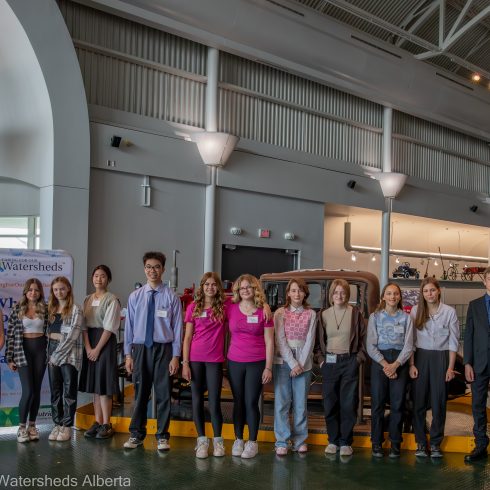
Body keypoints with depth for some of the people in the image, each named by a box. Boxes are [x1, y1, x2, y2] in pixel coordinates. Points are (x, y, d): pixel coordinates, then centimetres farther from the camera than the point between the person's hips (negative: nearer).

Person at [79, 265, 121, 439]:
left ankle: (106, 425, 3)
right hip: (89, 341, 6)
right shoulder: (87, 299, 11)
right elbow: (84, 325, 5)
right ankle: (97, 422, 16)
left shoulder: (112, 300, -7)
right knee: (94, 383, 9)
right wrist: (88, 347, -6)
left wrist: (97, 349, -12)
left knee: (104, 383, -5)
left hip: (106, 342, -6)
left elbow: (109, 328, -11)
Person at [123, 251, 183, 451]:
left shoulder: (171, 297, -3)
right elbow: (129, 326, 5)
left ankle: (162, 436, 20)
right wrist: (128, 354, 2)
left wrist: (176, 356, -7)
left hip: (163, 349, -2)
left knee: (163, 394, 6)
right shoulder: (135, 296, 3)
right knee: (140, 393, 11)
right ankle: (136, 434, 26)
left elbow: (177, 328, -3)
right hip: (140, 349, 2)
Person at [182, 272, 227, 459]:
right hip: (195, 359, 1)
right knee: (197, 401, 5)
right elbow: (187, 337, 3)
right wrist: (185, 363, -3)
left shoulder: (224, 307, 2)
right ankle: (202, 440, 19)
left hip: (215, 360, -1)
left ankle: (218, 440, 18)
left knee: (214, 402, 0)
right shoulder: (193, 307, 3)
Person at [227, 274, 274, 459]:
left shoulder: (263, 312, -2)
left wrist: (268, 367, -3)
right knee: (238, 402, 10)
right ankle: (238, 440, 23)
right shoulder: (230, 308, 1)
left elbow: (269, 342, 0)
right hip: (234, 362, 2)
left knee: (251, 402, 1)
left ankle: (252, 442, 14)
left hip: (257, 363, -2)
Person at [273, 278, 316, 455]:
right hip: (283, 361, -1)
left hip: (304, 363, 1)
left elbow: (310, 341, -1)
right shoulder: (280, 313, 1)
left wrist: (301, 364, -10)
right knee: (282, 402, -1)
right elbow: (280, 340, -5)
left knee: (300, 403, 6)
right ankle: (282, 441, 7)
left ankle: (300, 440, 18)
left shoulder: (311, 314, 5)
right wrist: (293, 363, -11)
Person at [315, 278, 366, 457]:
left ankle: (346, 441, 15)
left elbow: (363, 338, 2)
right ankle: (333, 440, 19)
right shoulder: (323, 315, 5)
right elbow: (318, 340, 11)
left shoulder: (355, 313, -1)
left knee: (348, 403, 2)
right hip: (329, 362, 2)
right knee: (330, 403, 6)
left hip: (350, 362, -2)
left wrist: (359, 358, -4)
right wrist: (320, 358, 2)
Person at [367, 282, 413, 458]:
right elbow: (370, 346, -1)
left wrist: (395, 364, -12)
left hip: (400, 362, 1)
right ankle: (376, 443, 11)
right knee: (377, 403, 1)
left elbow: (408, 346, 0)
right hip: (379, 361, 0)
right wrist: (384, 364, -11)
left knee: (398, 404, 3)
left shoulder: (406, 318, 6)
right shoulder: (375, 317, 5)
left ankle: (395, 443, 14)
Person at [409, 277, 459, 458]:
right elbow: (411, 340, 3)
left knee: (439, 403, 5)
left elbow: (453, 342, 1)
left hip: (441, 358, -1)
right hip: (420, 357, 1)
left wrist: (450, 367, -3)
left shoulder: (449, 312, -2)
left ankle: (436, 443, 18)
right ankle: (420, 442, 17)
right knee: (419, 402, 5)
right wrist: (411, 364, -2)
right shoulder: (415, 311, 0)